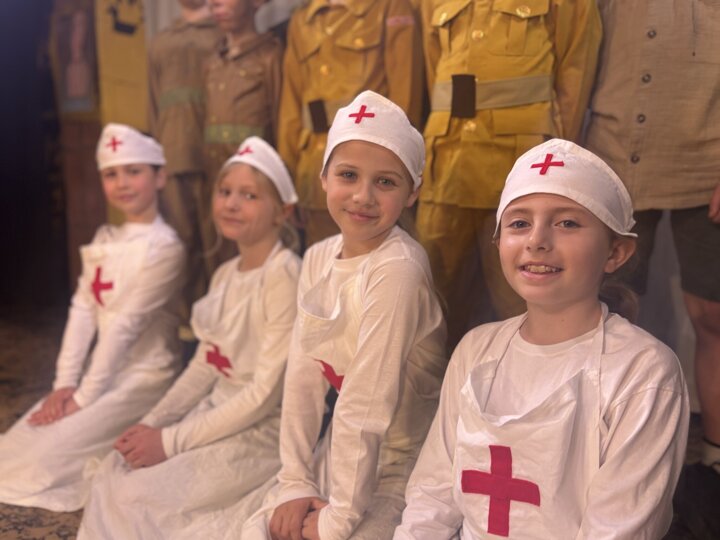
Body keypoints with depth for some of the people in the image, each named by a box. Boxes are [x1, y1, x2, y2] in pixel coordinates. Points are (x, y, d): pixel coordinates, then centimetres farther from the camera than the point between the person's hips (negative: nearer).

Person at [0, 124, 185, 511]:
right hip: (100, 370, 8)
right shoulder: (104, 239, 8)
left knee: (45, 460, -16)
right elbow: (82, 309, 2)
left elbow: (125, 326, -18)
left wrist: (84, 398, -16)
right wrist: (65, 382, -6)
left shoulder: (164, 248, -16)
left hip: (143, 377, -7)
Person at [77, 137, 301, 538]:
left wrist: (171, 441, -15)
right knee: (113, 472, -8)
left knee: (138, 496, -15)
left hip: (264, 430, -7)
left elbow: (267, 393, -20)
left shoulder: (284, 276, -19)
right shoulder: (226, 274, 8)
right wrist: (150, 425, -2)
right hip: (218, 412, 7)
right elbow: (205, 365, 12)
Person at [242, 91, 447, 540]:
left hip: (400, 469, -6)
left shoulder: (398, 269, -24)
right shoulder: (319, 259, -1)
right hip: (339, 454, 6)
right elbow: (303, 377, -4)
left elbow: (368, 401, -24)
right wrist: (295, 482, -7)